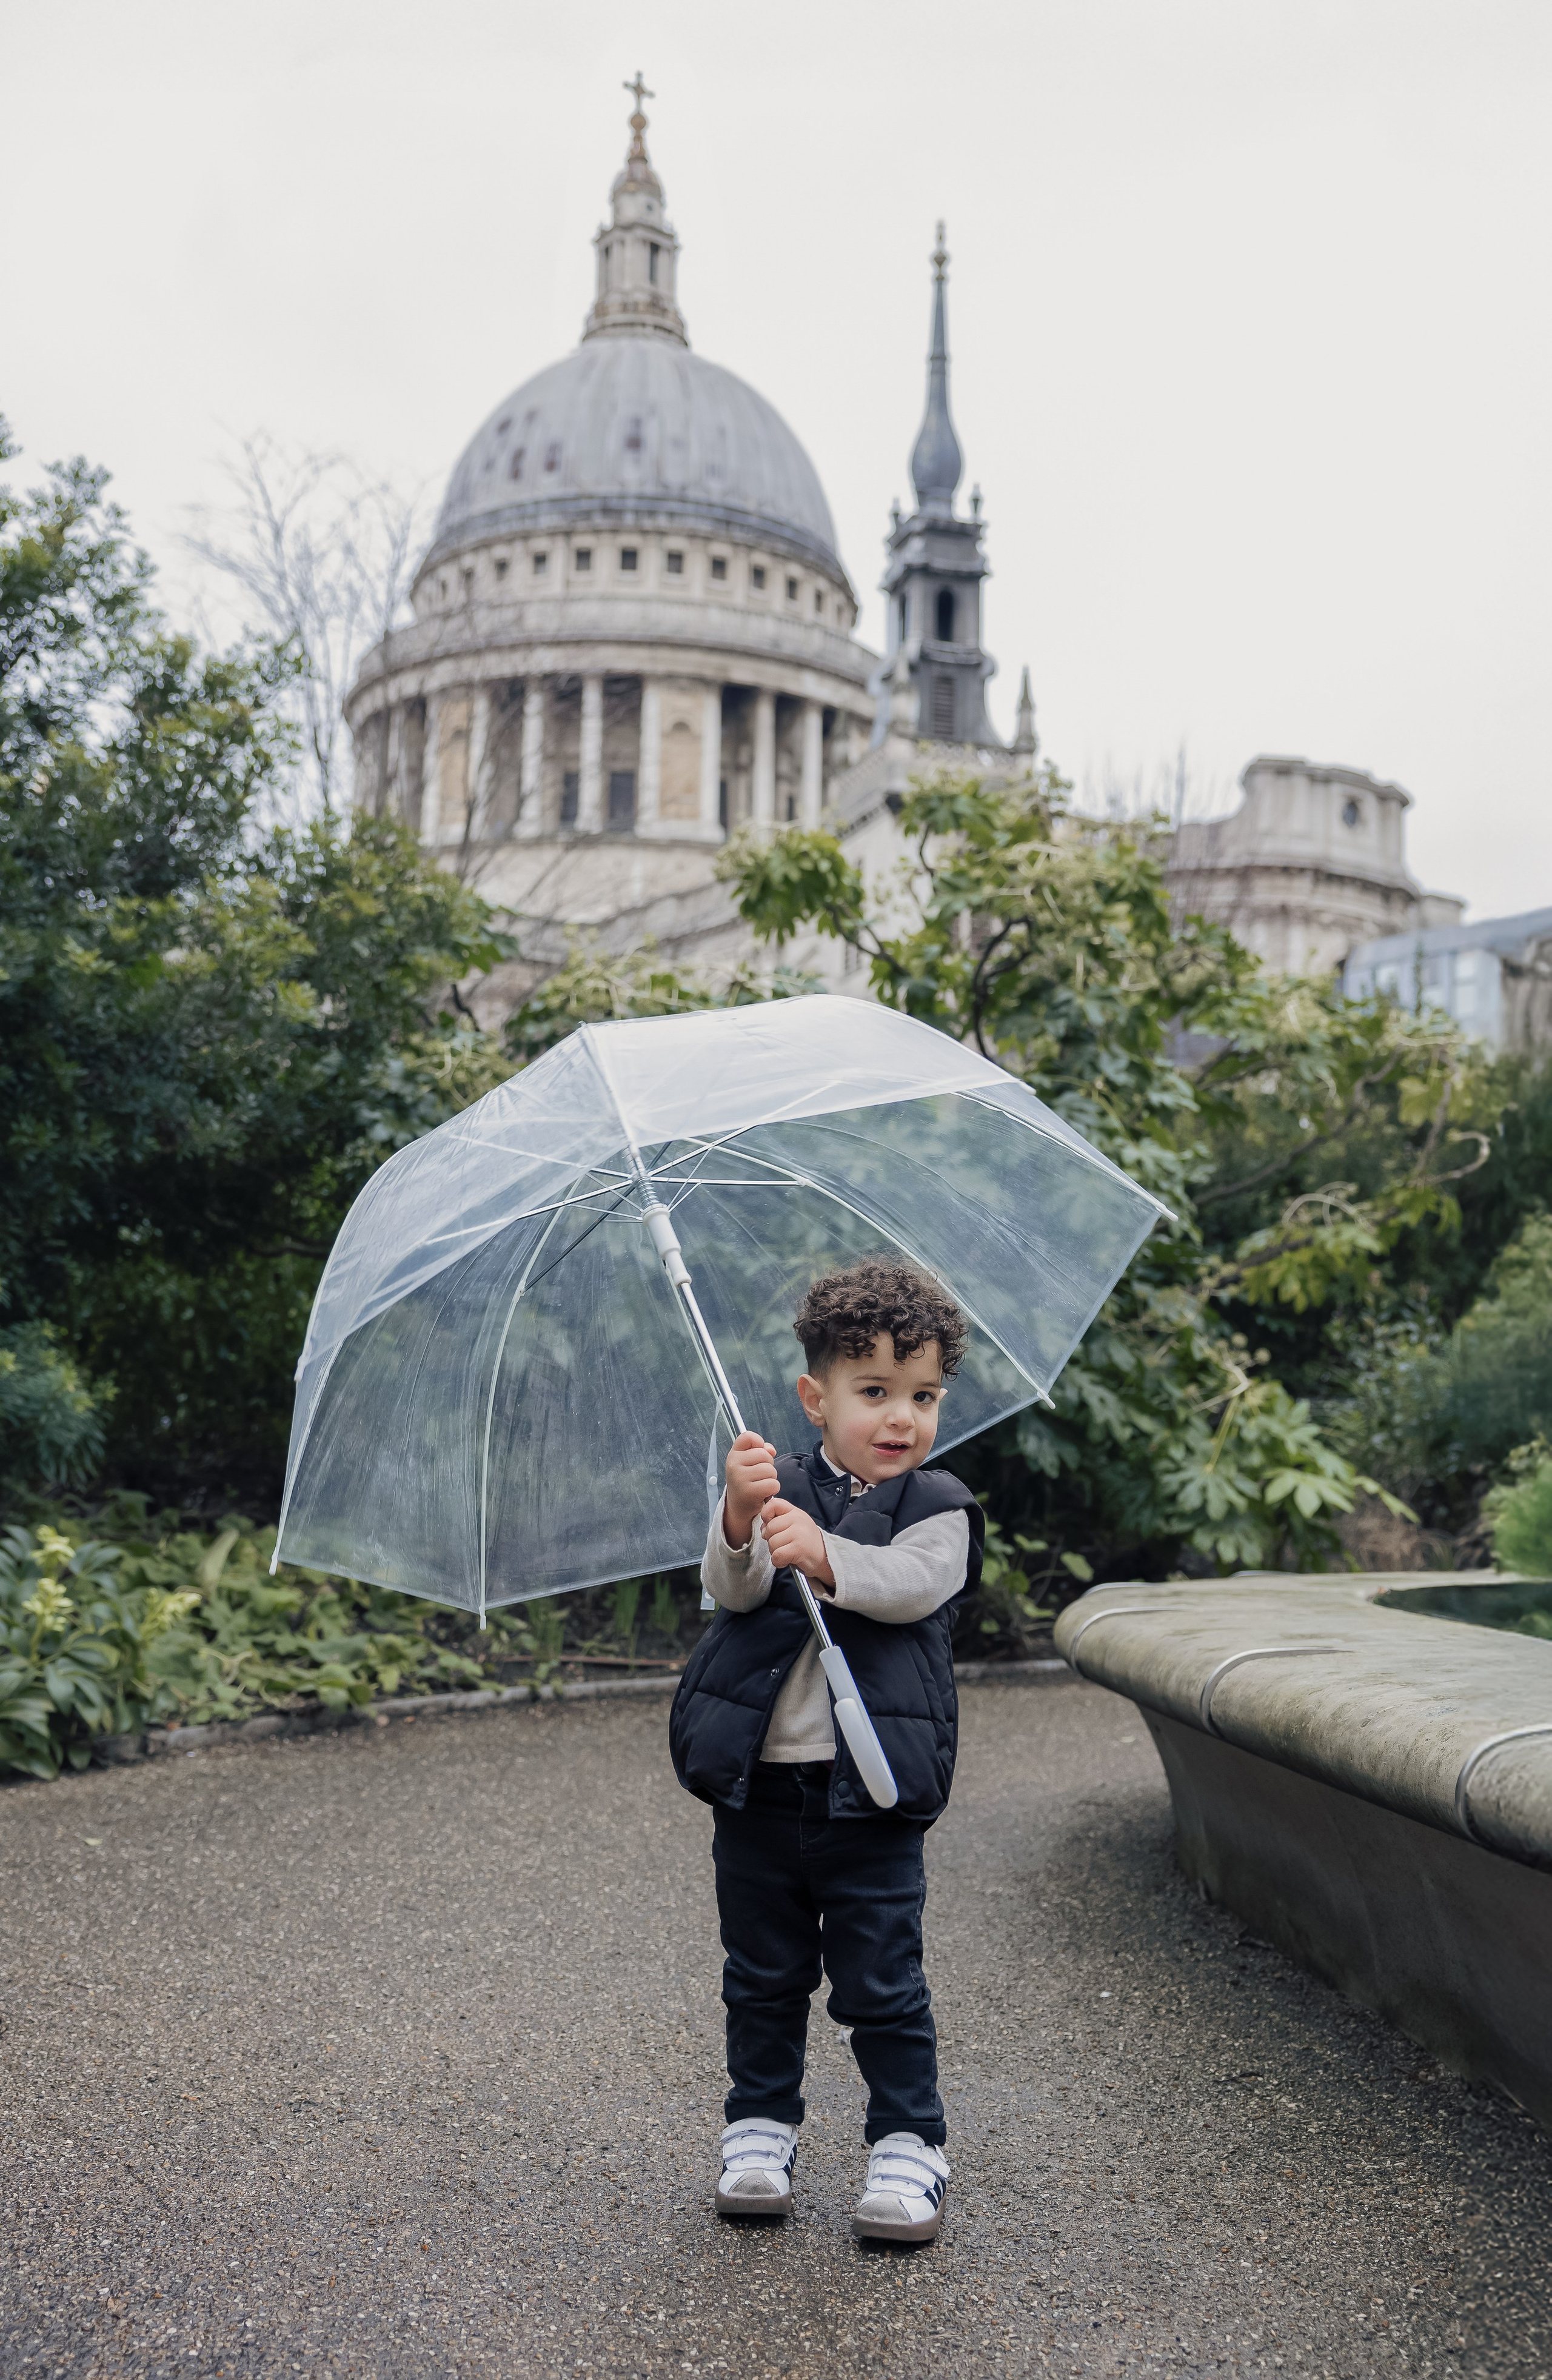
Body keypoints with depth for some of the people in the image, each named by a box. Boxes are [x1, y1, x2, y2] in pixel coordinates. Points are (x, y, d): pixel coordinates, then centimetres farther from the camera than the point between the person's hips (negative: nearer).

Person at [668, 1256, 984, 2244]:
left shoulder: (937, 1510, 0)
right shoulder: (780, 1487, 3)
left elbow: (910, 1585, -19)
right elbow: (732, 1589, -12)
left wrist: (821, 1554, -36)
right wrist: (741, 1523, -34)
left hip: (869, 1790, -2)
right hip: (757, 1783, 2)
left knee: (881, 1979, 4)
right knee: (764, 1974, 15)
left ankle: (909, 2144, 19)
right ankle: (762, 2126, 31)